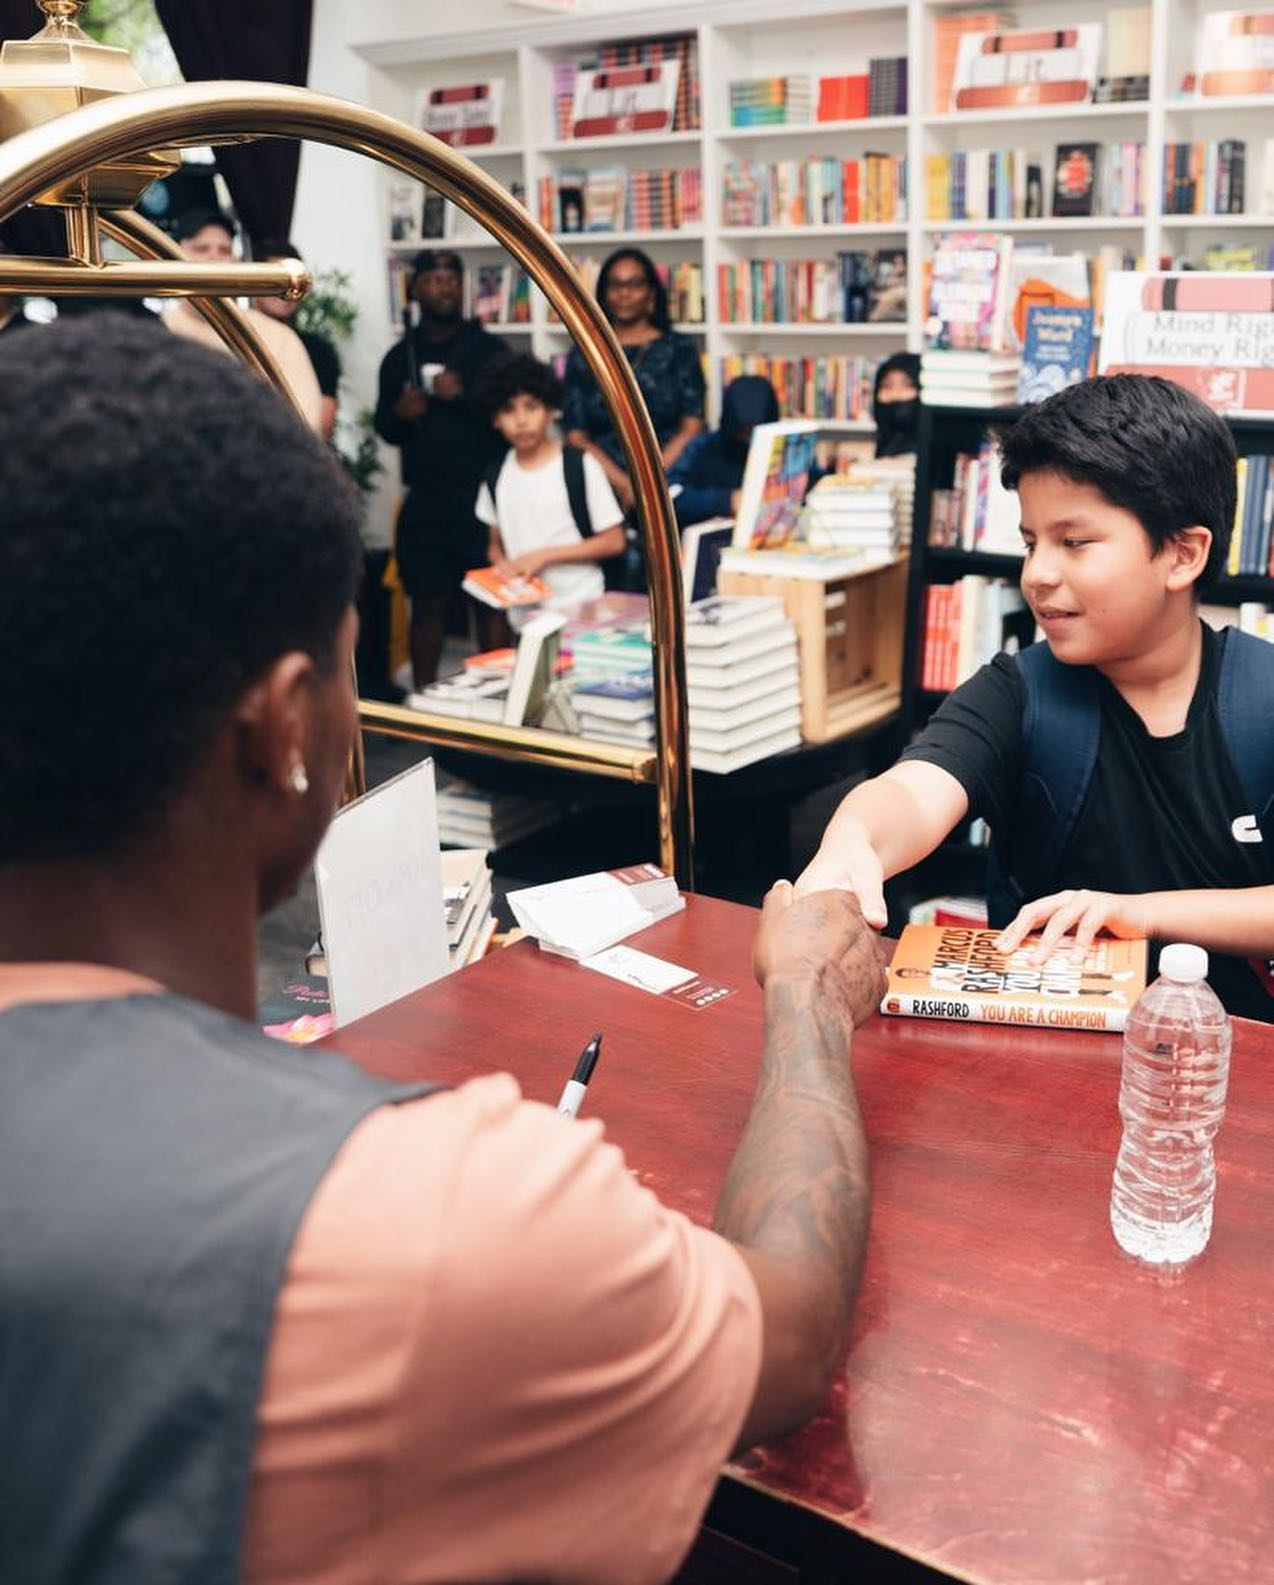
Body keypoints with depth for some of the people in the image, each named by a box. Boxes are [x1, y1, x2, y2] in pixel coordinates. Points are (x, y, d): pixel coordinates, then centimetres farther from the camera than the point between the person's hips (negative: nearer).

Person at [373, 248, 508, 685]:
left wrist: (464, 396, -18)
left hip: (482, 496, -3)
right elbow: (385, 429, 16)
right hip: (425, 500, 3)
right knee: (428, 603, 6)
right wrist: (400, 414, -7)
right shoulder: (399, 357, 11)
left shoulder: (490, 349, 2)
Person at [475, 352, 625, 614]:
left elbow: (613, 541, -6)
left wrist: (545, 555, -12)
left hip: (580, 606, -3)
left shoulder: (581, 467, -7)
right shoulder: (497, 475, 7)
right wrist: (501, 562, -8)